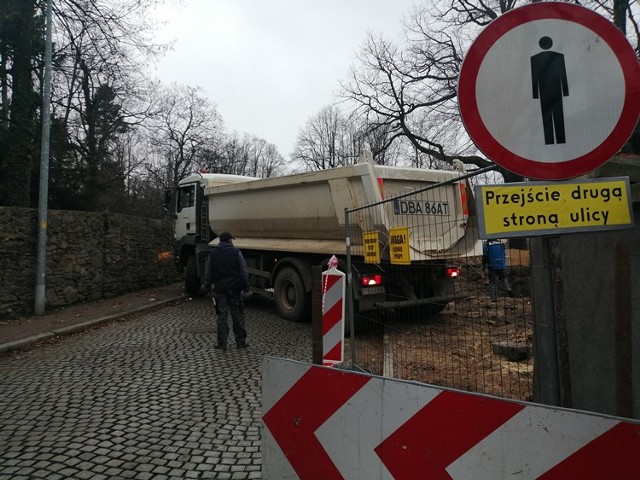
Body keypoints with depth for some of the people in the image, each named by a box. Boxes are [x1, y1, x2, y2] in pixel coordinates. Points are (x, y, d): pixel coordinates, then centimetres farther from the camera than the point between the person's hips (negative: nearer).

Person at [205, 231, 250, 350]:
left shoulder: (213, 253, 2)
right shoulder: (236, 252, -4)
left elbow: (209, 272, 8)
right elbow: (244, 271, -4)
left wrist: (207, 285, 19)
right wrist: (246, 286, 3)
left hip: (220, 288, 1)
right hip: (235, 287, -1)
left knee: (222, 315, 6)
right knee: (237, 314, 7)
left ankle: (222, 343, 8)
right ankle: (240, 341, 12)